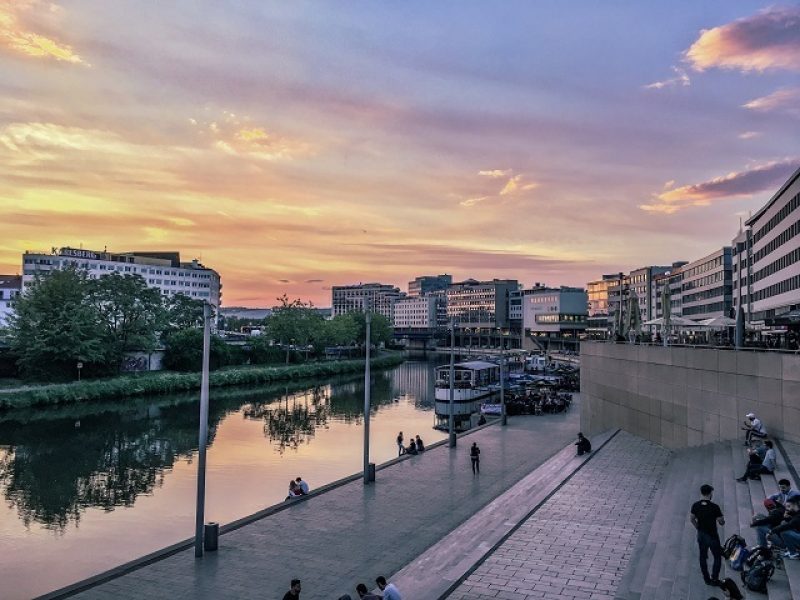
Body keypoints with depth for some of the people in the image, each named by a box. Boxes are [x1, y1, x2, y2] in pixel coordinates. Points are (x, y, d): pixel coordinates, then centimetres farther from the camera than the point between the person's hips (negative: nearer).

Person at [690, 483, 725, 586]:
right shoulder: (714, 507, -23)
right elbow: (722, 522, -15)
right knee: (717, 557, 15)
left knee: (703, 557, 17)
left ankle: (706, 579, 27)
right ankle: (714, 579, 15)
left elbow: (692, 519, 2)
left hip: (701, 535, 4)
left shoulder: (695, 505, -8)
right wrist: (722, 519, 7)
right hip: (712, 536, -4)